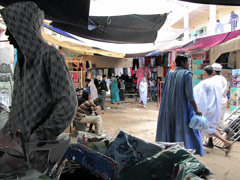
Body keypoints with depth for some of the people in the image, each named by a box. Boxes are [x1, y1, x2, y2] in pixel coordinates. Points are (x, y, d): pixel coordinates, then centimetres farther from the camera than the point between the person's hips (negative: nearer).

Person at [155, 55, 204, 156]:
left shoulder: (170, 73, 6)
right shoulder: (187, 74, -10)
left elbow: (165, 91, 8)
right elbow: (189, 93, -16)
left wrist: (164, 106, 17)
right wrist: (196, 109, -10)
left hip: (169, 107, 6)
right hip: (182, 107, -6)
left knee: (169, 129, 15)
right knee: (185, 130, 5)